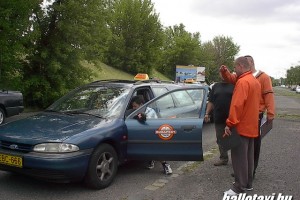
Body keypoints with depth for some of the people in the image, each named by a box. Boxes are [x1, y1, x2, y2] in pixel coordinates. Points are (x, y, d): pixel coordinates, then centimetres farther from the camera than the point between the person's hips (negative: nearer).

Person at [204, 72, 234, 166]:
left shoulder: (234, 85, 2)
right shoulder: (215, 86, 14)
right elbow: (211, 102, 14)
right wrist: (207, 113, 6)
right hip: (219, 119, 4)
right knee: (220, 139, 9)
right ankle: (223, 158, 20)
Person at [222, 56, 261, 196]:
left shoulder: (242, 81, -18)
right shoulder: (255, 81, 13)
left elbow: (237, 105, -25)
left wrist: (230, 124, -22)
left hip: (241, 126, -9)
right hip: (251, 126, 10)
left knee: (239, 157, -2)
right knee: (248, 156, 16)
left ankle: (239, 187, 6)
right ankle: (248, 183, 26)